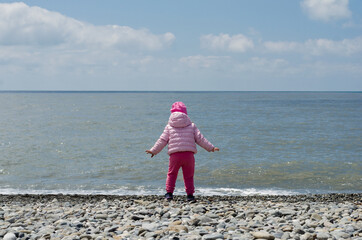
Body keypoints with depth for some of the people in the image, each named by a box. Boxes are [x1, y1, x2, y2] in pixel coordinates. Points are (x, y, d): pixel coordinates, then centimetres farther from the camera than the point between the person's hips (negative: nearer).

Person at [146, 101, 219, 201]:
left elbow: (162, 141, 9)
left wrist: (153, 151, 18)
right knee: (188, 176, 10)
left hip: (175, 155, 0)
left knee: (171, 174, 14)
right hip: (189, 154, 0)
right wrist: (211, 148, 17)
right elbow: (200, 139, 10)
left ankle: (169, 193, 4)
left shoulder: (169, 127, 9)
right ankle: (190, 194, 5)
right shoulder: (191, 126, 11)